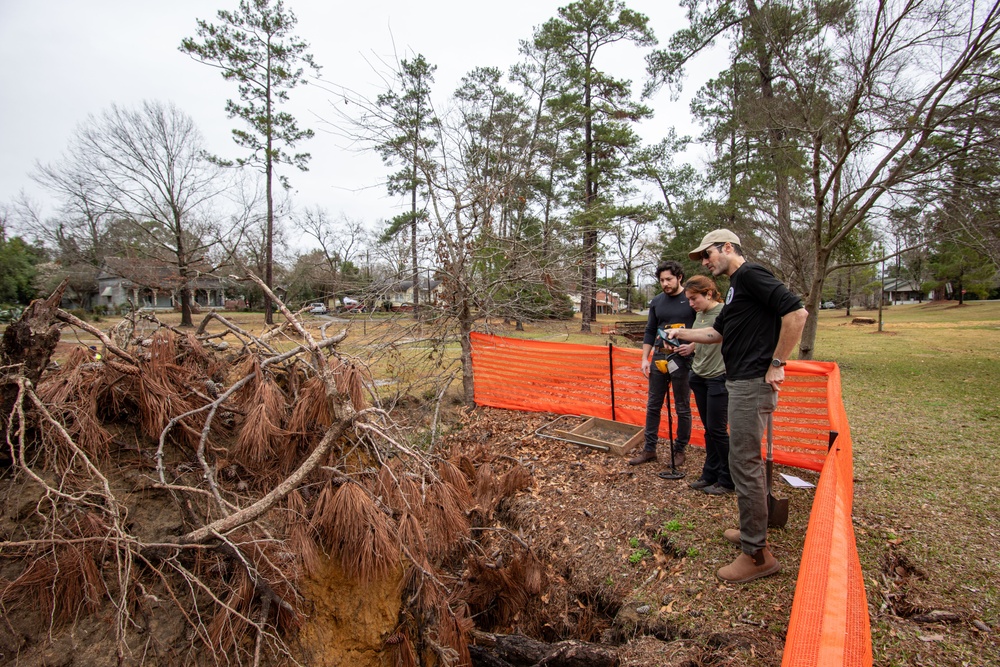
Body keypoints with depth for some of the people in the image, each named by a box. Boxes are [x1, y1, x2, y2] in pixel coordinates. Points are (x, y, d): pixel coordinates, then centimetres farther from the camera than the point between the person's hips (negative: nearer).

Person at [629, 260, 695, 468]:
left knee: (682, 409, 7)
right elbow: (650, 332, 11)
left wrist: (692, 346, -19)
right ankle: (649, 449, 18)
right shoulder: (657, 301, 7)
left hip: (682, 360, -4)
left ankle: (680, 450, 21)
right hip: (659, 358, 5)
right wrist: (645, 359, 5)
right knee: (653, 406, 8)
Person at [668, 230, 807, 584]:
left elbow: (796, 311, -22)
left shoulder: (751, 274, -12)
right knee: (746, 460, 18)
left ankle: (757, 554, 6)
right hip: (741, 382, 11)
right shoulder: (737, 284, 19)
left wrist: (777, 363, -19)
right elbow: (718, 332, 26)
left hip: (753, 383, -11)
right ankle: (752, 530, 33)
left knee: (744, 463, -5)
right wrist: (682, 333, 17)